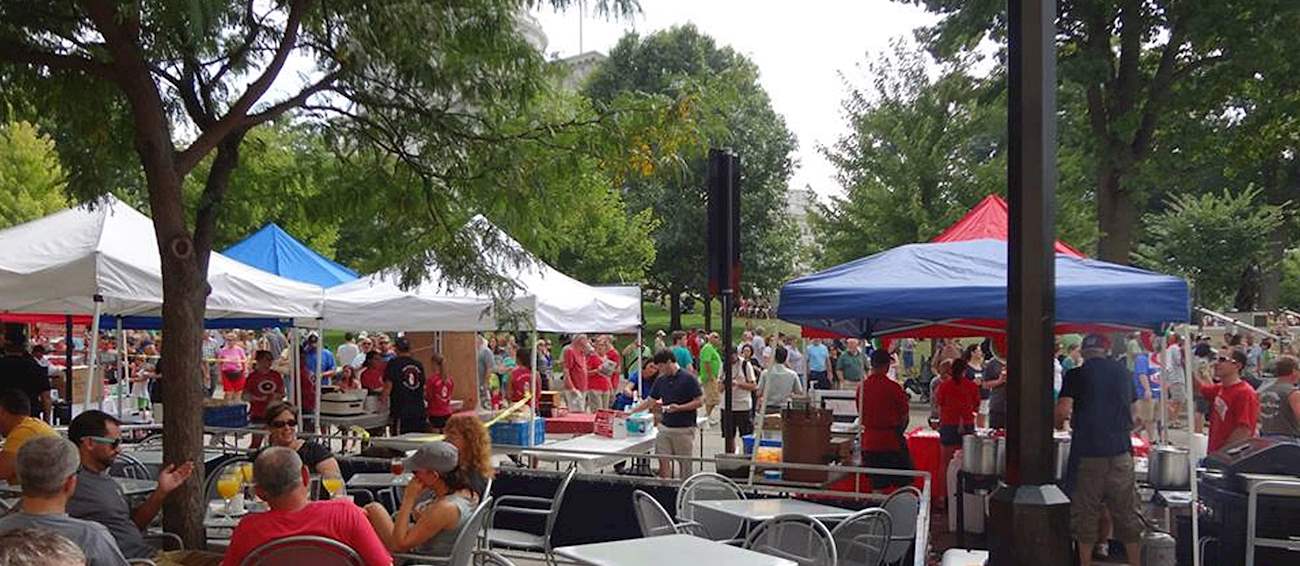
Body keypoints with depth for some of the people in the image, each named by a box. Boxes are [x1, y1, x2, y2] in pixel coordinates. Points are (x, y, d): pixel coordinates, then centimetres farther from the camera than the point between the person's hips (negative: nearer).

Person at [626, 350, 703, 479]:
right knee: (663, 461, 2)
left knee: (685, 463, 2)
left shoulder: (688, 378, -10)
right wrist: (631, 411, 8)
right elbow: (649, 401, 16)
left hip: (684, 428, -6)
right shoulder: (660, 380, 9)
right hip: (665, 426, 6)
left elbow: (699, 401, -11)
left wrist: (679, 408, -20)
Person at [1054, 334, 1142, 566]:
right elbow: (1132, 414, 18)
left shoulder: (1076, 375, -4)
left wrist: (1059, 424, 8)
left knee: (1085, 511, 6)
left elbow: (1063, 411, -13)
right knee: (1126, 511, 8)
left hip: (1087, 452, -3)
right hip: (1120, 451, 3)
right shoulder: (1124, 373, 9)